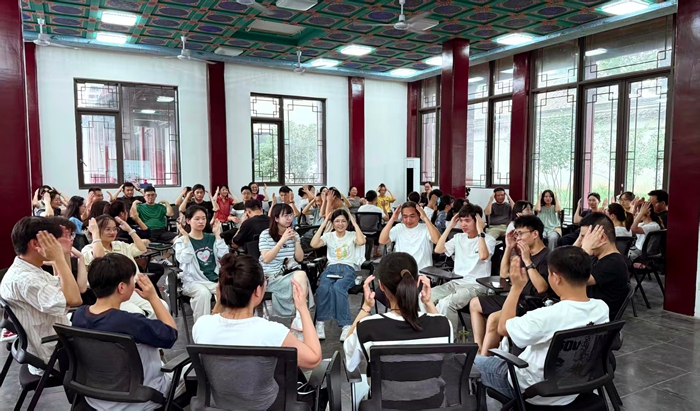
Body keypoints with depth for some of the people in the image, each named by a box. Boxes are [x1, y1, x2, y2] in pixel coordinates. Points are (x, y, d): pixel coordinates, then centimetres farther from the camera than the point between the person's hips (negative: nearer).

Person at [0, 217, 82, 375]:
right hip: (53, 358, -9)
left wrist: (61, 256, 2)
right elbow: (73, 300, -35)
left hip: (57, 345, 9)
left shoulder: (32, 271, 4)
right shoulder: (22, 278, -28)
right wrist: (59, 257, -28)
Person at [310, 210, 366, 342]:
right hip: (331, 267, 2)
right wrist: (323, 224, 2)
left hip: (348, 268, -2)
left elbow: (361, 242, -12)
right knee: (323, 288, -34)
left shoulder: (352, 236, 12)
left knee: (338, 287, -37)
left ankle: (346, 325, -31)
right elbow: (314, 244, -3)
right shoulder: (328, 236, 17)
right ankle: (320, 323, -25)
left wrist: (354, 223, -2)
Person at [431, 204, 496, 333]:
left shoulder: (488, 239, -2)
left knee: (445, 303, -33)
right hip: (456, 282, 6)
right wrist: (450, 226, 4)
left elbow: (483, 255, -24)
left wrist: (480, 230, -18)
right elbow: (438, 249, 4)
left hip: (476, 285, -6)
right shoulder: (458, 237, 15)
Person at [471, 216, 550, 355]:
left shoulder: (546, 257, -15)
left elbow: (542, 288, -26)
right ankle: (479, 349, 5)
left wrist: (527, 261, -26)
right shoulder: (522, 252, 10)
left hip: (532, 305, -10)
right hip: (515, 298, 10)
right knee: (474, 304, 13)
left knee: (494, 318, -32)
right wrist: (509, 248, 6)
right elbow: (504, 274, 16)